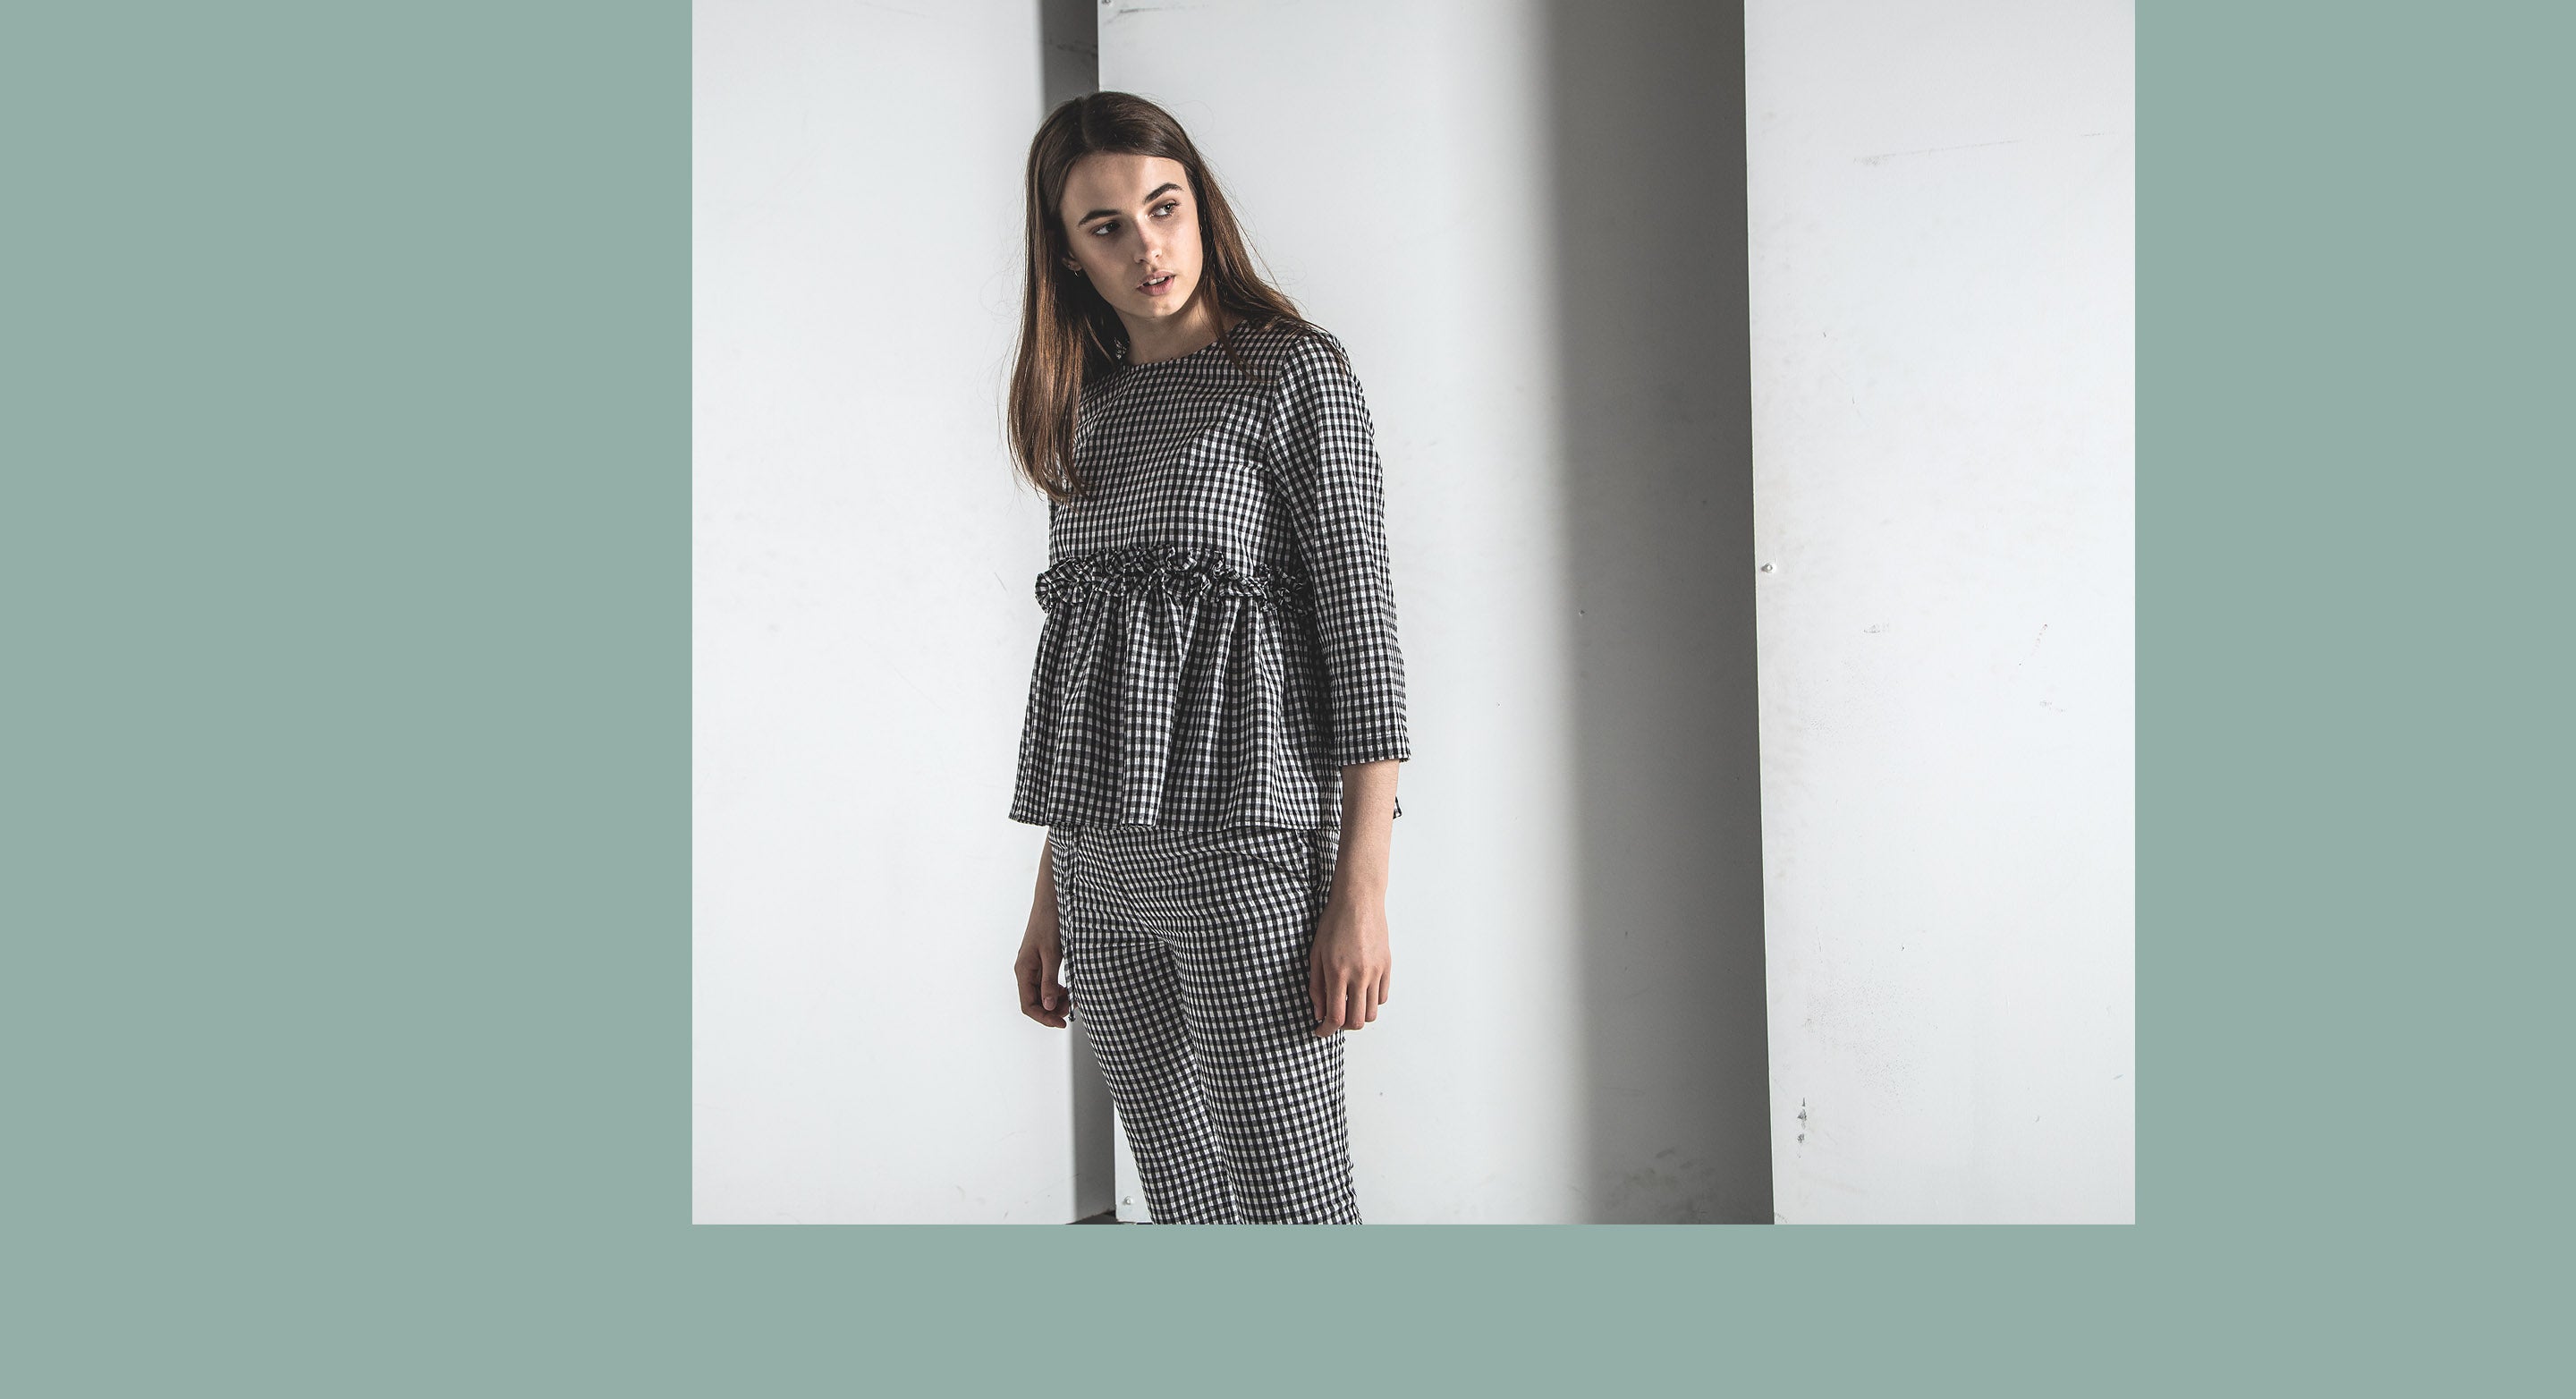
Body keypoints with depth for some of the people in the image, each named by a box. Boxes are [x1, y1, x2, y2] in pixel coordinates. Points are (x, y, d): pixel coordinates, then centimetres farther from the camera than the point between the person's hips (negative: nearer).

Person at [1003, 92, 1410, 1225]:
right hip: (1103, 869, 6)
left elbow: (1360, 621, -8)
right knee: (1185, 1206, 11)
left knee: (1289, 1205, -6)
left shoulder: (1296, 375, -3)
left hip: (1248, 836, -6)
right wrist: (1048, 896, 16)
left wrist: (1362, 888, -15)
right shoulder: (1086, 411, 16)